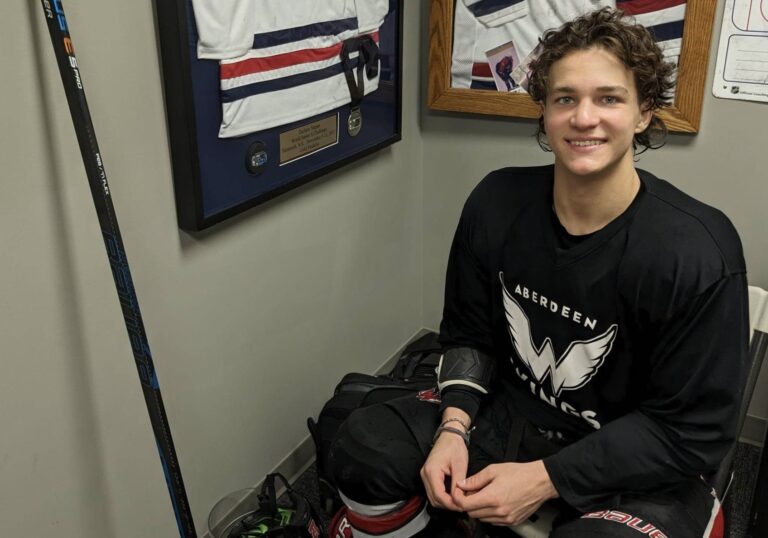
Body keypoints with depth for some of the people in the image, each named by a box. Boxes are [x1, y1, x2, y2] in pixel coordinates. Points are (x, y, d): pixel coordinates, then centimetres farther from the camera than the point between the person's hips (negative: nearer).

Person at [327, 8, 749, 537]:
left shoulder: (698, 253, -22)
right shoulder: (496, 202, -8)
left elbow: (692, 429, -16)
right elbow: (469, 332, 5)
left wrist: (544, 478, -20)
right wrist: (454, 427, -13)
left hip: (637, 465, -3)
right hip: (511, 415, 4)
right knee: (363, 448, -11)